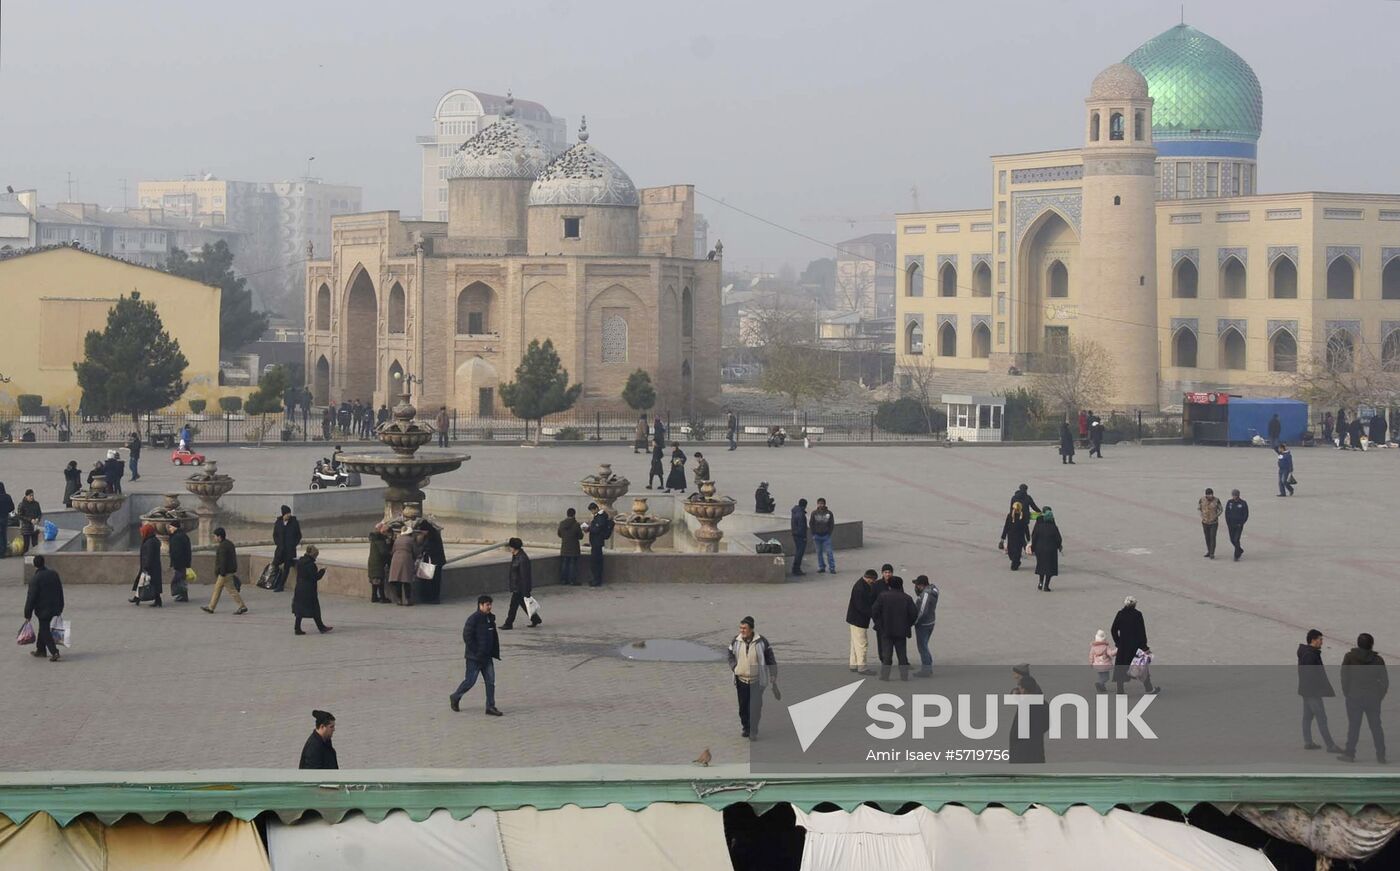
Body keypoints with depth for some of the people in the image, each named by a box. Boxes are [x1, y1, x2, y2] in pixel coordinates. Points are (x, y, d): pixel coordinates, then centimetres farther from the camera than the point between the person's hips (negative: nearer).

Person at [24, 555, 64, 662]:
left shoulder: (35, 580, -18)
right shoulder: (54, 574, 0)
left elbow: (31, 598, -15)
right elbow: (60, 591, 9)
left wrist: (27, 615, -7)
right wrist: (60, 608, 19)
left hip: (42, 609, -6)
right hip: (54, 608, 6)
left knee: (45, 631, -1)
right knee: (43, 628, 22)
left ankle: (54, 652, -12)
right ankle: (40, 649, 31)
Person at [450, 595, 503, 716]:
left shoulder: (490, 618, 8)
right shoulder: (474, 619, -16)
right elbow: (467, 636, -19)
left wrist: (495, 652, 11)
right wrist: (476, 652, -18)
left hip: (487, 657, 7)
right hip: (474, 658, -7)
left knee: (490, 681, 2)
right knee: (470, 681, 1)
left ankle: (490, 706, 6)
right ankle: (455, 697, 24)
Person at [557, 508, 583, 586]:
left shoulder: (561, 523, -2)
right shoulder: (576, 524, -16)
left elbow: (559, 534, 9)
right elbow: (580, 536, -8)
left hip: (564, 549, 4)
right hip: (574, 549, -4)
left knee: (564, 564, 12)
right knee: (573, 564, 1)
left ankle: (563, 580, 14)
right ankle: (572, 581, 0)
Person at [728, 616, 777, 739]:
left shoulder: (761, 642, -9)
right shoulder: (735, 641, -1)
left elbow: (771, 660, -1)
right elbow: (731, 657, 13)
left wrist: (773, 677, -2)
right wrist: (735, 669, -2)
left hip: (757, 681, -3)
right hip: (741, 680, 3)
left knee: (755, 707, -6)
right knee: (743, 706, 9)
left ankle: (753, 732, 3)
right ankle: (745, 728, 26)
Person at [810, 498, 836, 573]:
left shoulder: (829, 513, -2)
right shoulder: (814, 513, -1)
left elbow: (832, 524, 4)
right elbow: (811, 524, 4)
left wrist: (829, 533, -4)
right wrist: (813, 534, -1)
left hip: (826, 536, -2)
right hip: (817, 536, 2)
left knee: (829, 552, -6)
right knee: (819, 552, 8)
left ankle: (832, 568, -2)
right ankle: (821, 567, 16)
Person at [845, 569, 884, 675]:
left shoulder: (865, 585, 6)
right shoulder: (859, 588, -25)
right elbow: (861, 607, -26)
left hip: (856, 619, 10)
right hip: (858, 620, -10)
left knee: (856, 643, 17)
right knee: (862, 643, -5)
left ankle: (854, 665, 26)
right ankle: (861, 667, -1)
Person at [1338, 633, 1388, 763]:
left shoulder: (1350, 657, -4)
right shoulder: (1377, 660, 2)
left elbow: (1345, 677, -5)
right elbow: (1385, 680, 4)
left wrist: (1347, 693, 4)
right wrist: (1380, 696, 12)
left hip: (1354, 697, -2)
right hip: (1373, 698, 2)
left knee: (1353, 726, 2)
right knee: (1376, 726, 7)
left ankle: (1350, 753, 3)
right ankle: (1381, 756, 8)